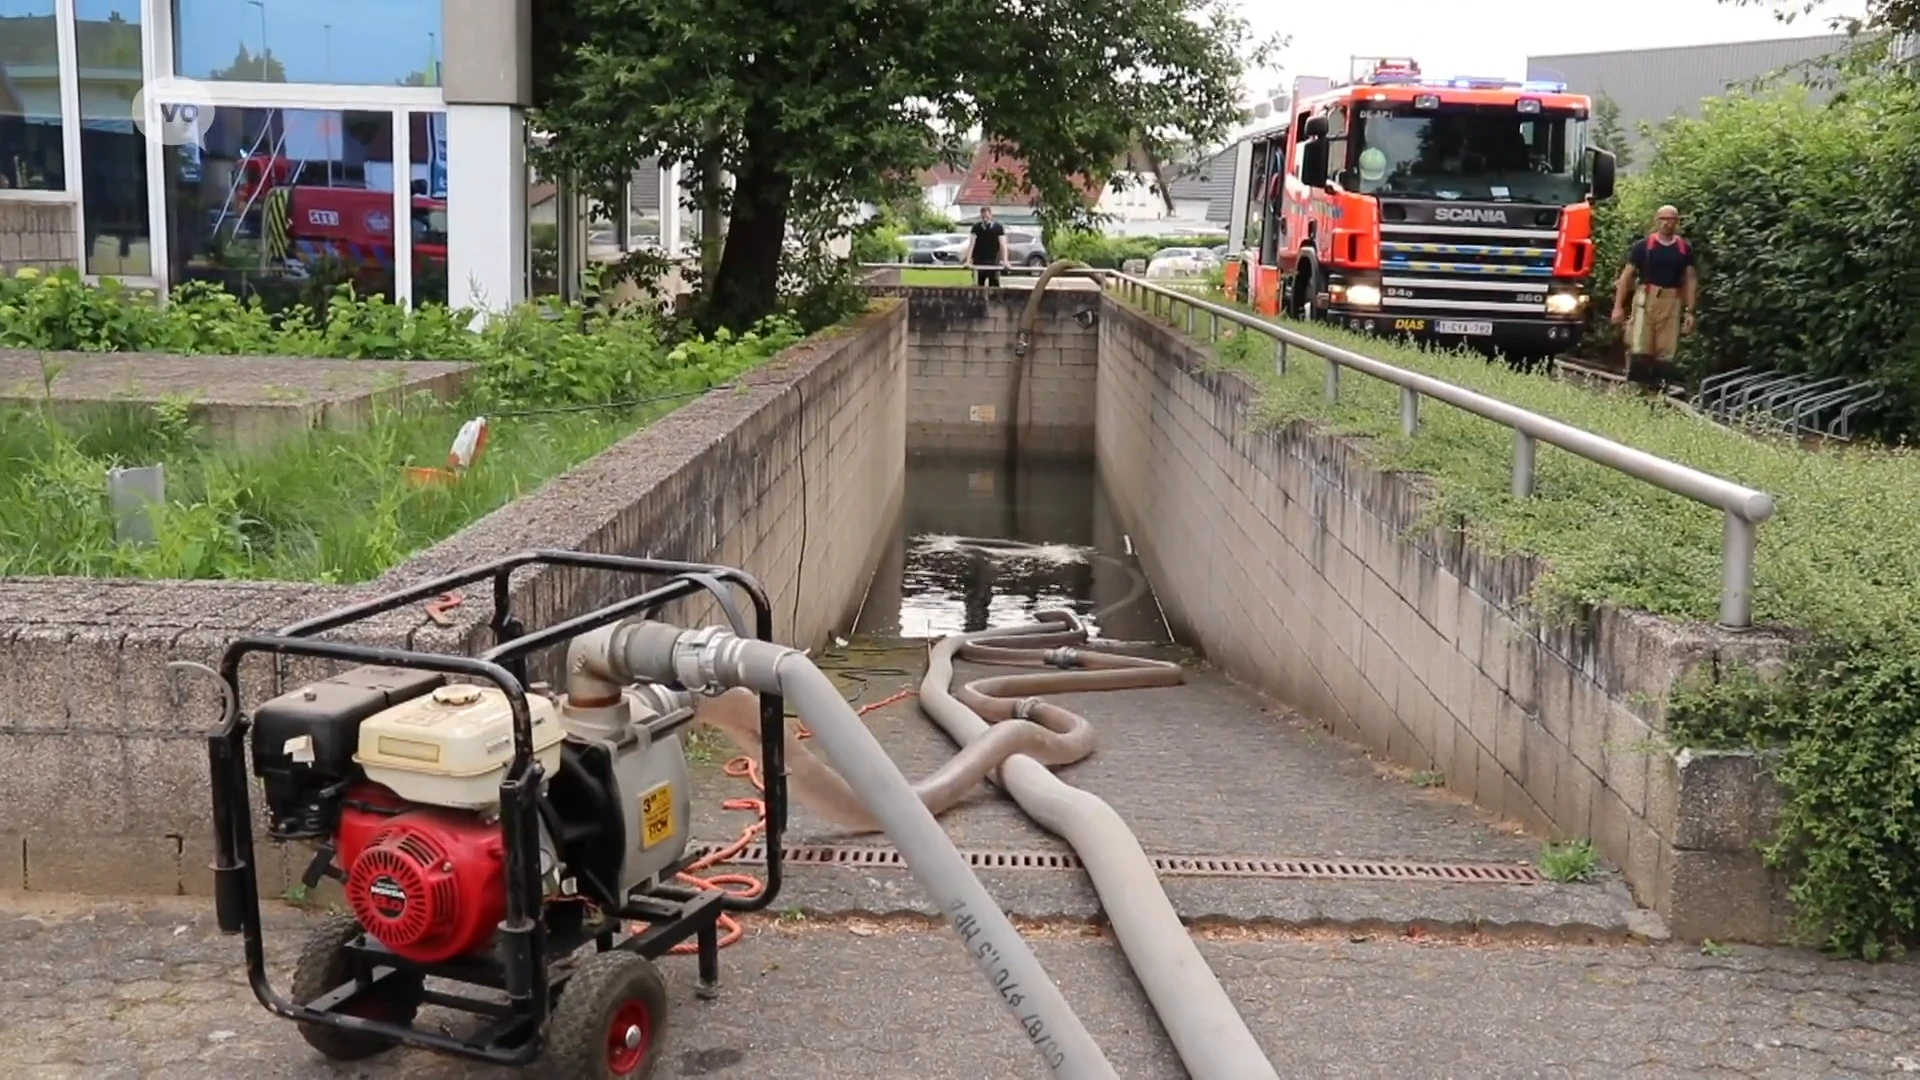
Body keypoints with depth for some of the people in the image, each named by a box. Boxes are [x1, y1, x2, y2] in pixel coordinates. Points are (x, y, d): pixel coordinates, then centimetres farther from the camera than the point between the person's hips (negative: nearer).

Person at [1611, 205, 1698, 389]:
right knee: (1639, 349, -10)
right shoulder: (1643, 246, 1)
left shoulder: (1685, 249, 8)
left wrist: (1690, 311, 5)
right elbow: (1627, 275, 2)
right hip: (1645, 300, -2)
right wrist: (1618, 306, -4)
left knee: (1666, 354, 3)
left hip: (1671, 303, 2)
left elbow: (1691, 279, 12)